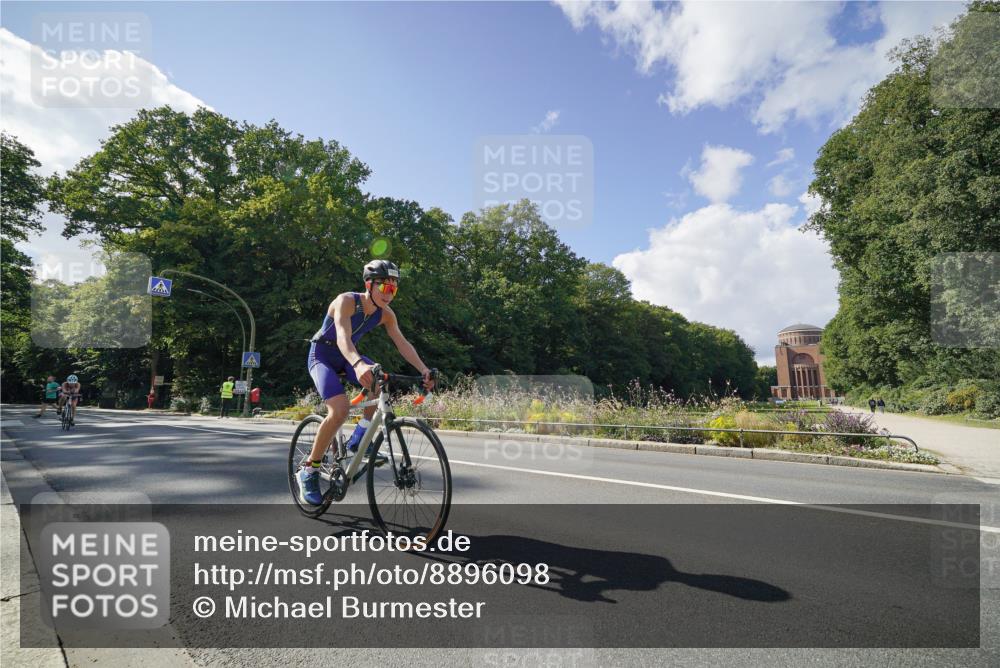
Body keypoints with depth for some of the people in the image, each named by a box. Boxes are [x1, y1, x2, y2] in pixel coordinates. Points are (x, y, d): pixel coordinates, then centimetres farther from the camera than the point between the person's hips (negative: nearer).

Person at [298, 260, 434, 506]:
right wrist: (358, 364, -62)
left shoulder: (386, 314, -9)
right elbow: (342, 337, -43)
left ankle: (359, 439, -6)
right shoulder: (346, 301, -27)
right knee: (340, 409, -27)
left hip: (347, 357, 5)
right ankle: (309, 471, -10)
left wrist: (424, 369, -30)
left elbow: (402, 343, -15)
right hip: (322, 356, -5)